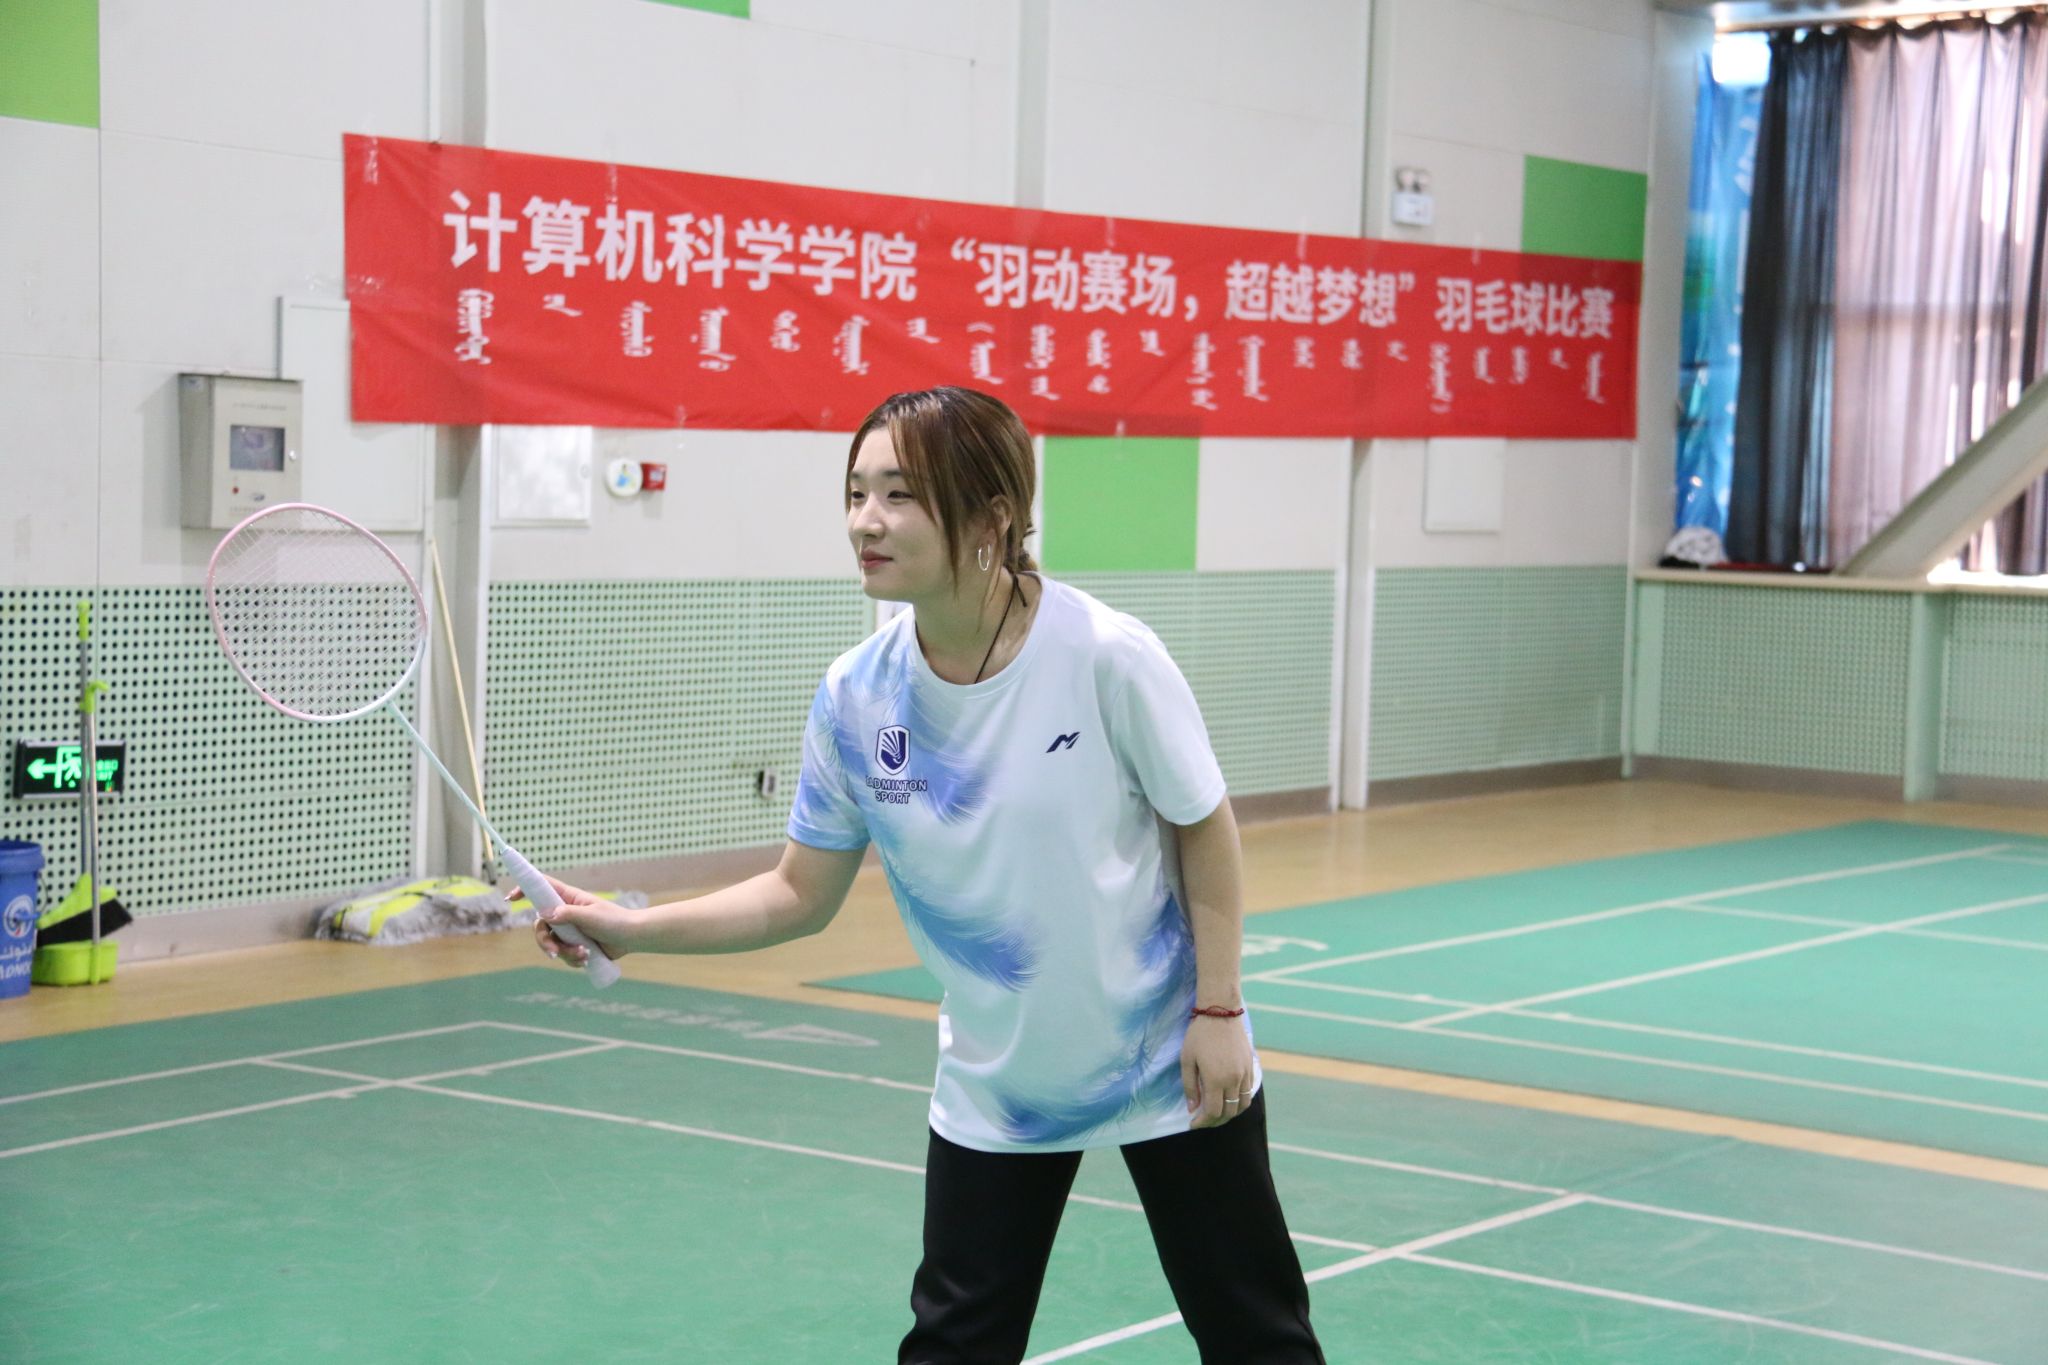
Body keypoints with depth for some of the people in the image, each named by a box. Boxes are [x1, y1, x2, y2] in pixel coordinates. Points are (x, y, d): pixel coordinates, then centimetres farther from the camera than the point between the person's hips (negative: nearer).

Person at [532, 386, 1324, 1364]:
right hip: (992, 1090, 3)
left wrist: (1218, 1010, -12)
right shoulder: (854, 696, -11)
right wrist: (634, 929, -11)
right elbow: (801, 895, -2)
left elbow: (1204, 832, -9)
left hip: (1169, 1066, -3)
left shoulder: (1106, 657, -22)